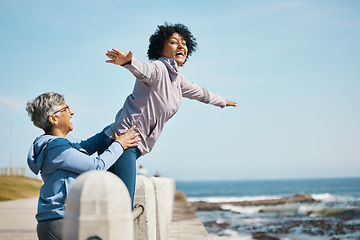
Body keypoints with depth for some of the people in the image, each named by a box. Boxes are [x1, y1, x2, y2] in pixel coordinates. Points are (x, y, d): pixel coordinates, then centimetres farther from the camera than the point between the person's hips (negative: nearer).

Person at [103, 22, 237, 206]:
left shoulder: (178, 80, 20)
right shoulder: (158, 68, -8)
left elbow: (200, 93, 39)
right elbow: (143, 70, -32)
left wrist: (223, 102, 56)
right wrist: (128, 62, -56)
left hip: (137, 146, 10)